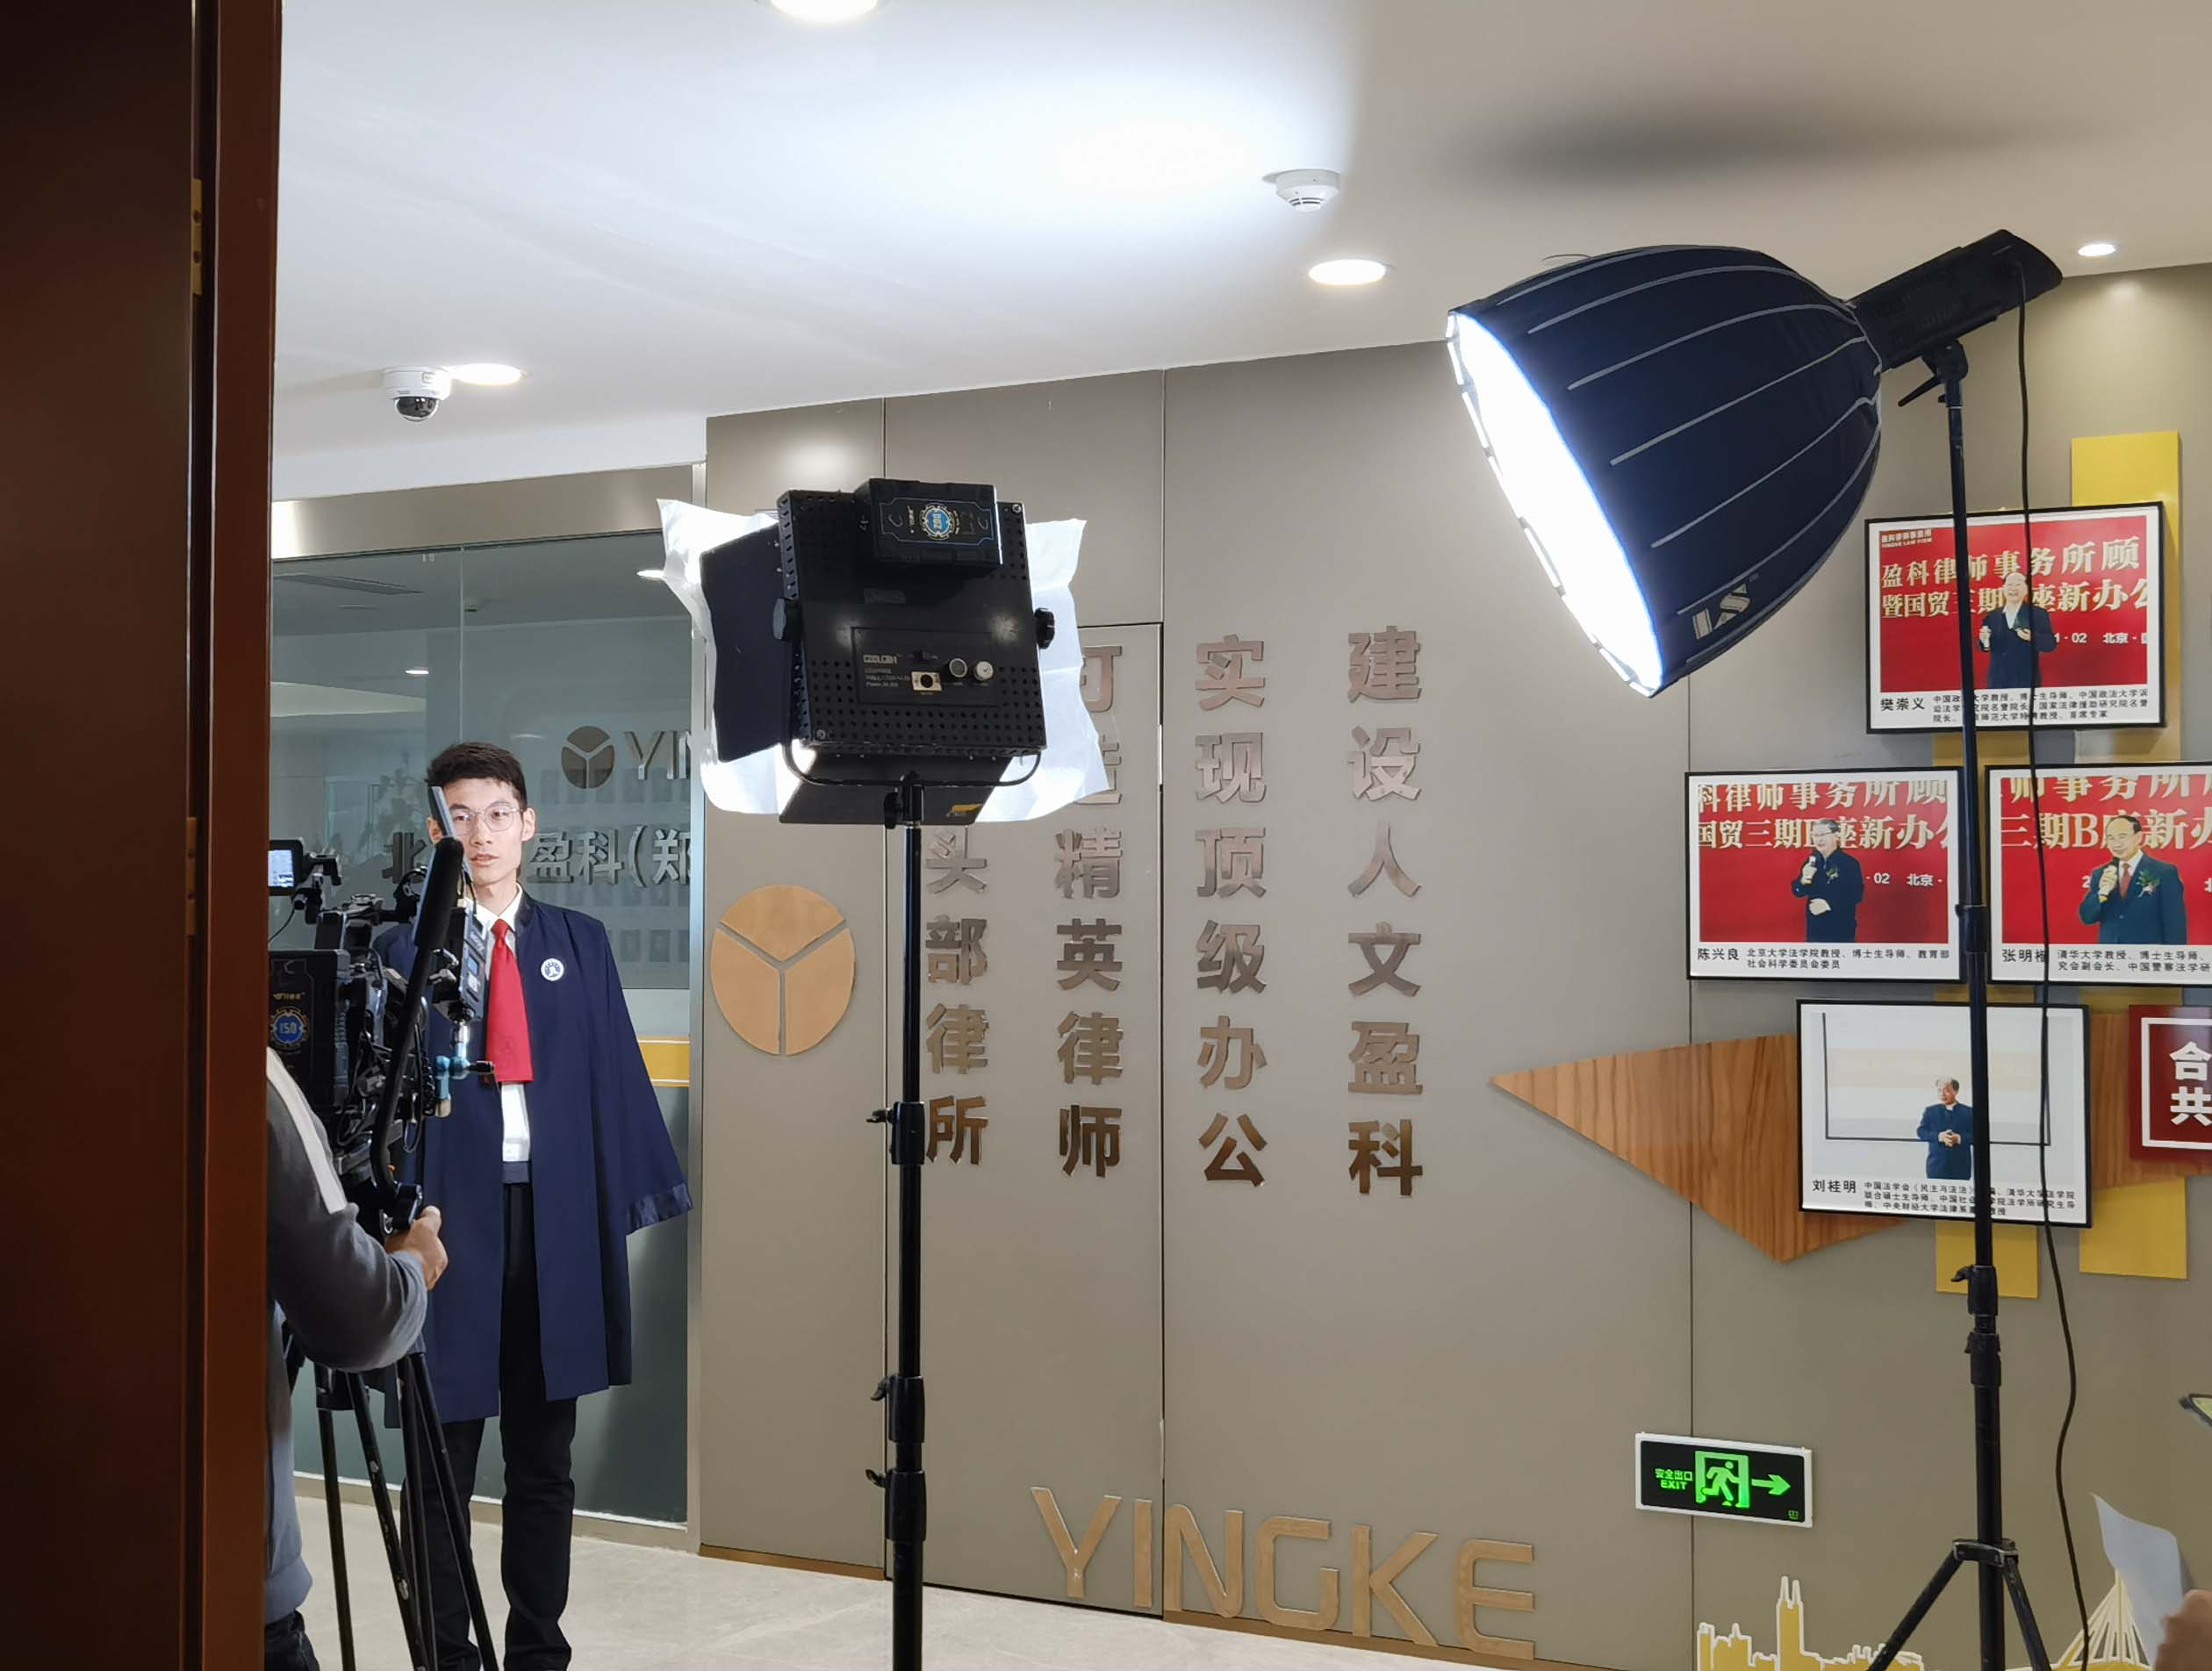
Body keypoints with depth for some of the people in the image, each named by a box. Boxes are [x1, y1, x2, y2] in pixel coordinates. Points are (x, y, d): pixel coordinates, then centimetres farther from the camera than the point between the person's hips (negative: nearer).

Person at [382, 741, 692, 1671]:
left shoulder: (580, 943, 10)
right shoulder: (409, 948, 0)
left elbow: (615, 1075, 8)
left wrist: (636, 1197, 2)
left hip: (558, 1221, 3)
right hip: (451, 1216, -3)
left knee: (544, 1459, 13)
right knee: (444, 1459, 6)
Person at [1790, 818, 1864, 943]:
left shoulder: (1850, 863, -9)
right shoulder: (1811, 862, 8)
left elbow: (1856, 895, -13)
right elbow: (1797, 891, 9)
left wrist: (1829, 904, -22)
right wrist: (1804, 880, -14)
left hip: (1841, 929, -6)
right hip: (1815, 927, 6)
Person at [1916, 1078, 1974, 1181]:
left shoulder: (1969, 1112, 5)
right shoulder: (1929, 1111, 10)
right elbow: (1921, 1132, 1)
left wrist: (1959, 1138, -18)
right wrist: (1939, 1136, -16)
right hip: (1937, 1164, 1)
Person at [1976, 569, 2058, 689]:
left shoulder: (2038, 613, 1)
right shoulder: (1992, 616, 11)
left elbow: (2051, 643, -5)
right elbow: (1987, 646, 11)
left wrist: (2032, 638, -24)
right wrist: (1984, 640, -13)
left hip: (2026, 682, -3)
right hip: (1998, 682, 3)